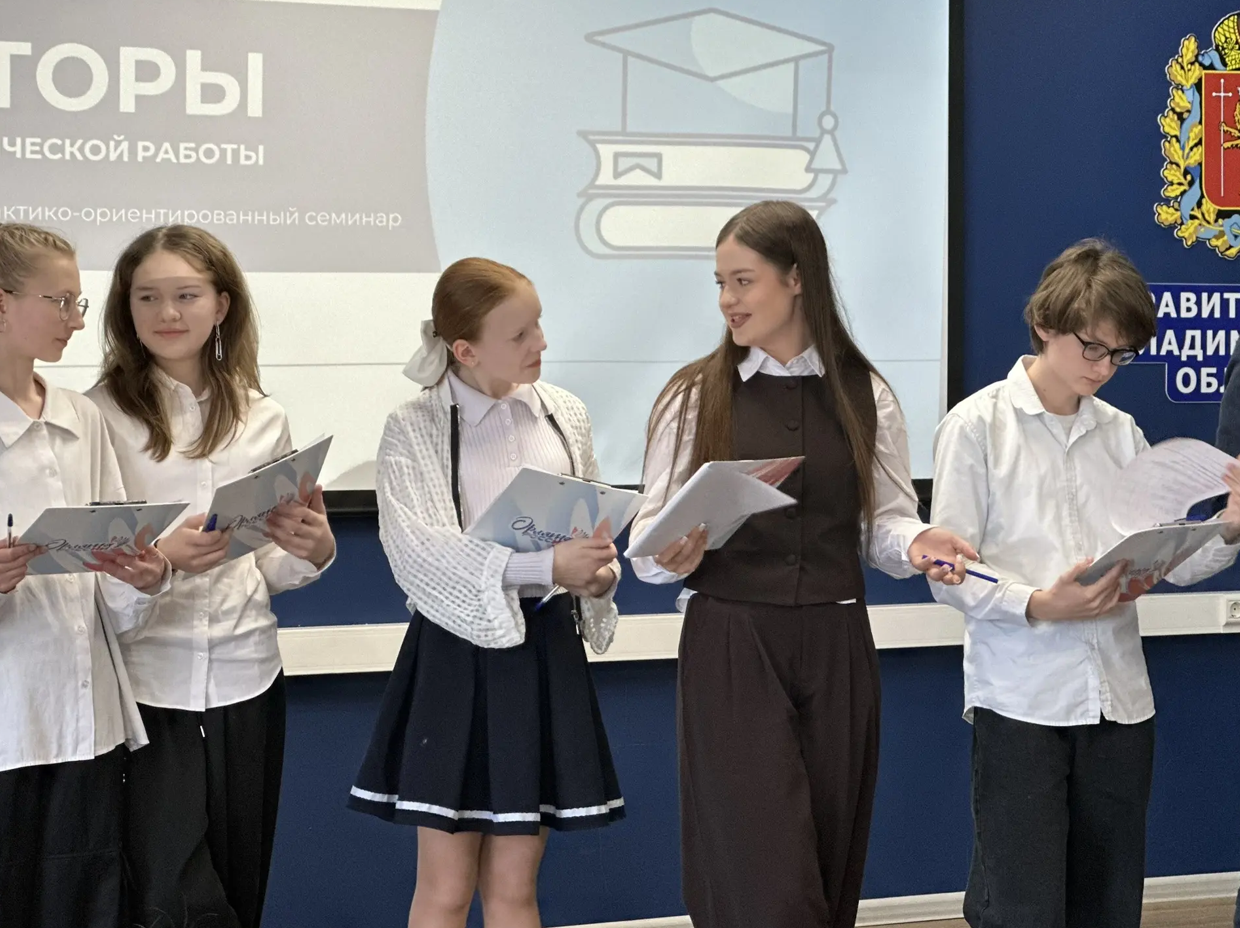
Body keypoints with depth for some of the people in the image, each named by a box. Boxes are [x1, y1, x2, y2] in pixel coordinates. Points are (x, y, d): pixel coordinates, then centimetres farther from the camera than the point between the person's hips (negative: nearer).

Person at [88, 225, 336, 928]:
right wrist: (160, 557, -22)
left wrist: (313, 548, -9)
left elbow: (269, 572, 12)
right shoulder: (102, 416, -4)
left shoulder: (263, 419, 8)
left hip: (246, 678, 4)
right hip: (146, 679, -3)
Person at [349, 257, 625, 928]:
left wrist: (598, 573, -8)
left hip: (545, 652, 3)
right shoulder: (413, 430, -7)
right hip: (458, 653, -3)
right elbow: (418, 550, -19)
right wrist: (545, 566, -27)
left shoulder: (565, 415, 5)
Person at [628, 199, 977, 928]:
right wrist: (671, 558, -22)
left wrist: (917, 546, -15)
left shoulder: (866, 396, 6)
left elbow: (883, 526, 7)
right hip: (730, 651, -2)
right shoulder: (695, 397, 1)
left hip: (835, 650, 3)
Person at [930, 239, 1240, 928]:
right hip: (1021, 703, -5)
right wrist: (1038, 604, -23)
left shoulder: (1121, 432, 11)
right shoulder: (978, 426, -2)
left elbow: (1166, 559, 8)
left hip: (1120, 702, 5)